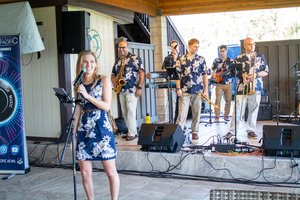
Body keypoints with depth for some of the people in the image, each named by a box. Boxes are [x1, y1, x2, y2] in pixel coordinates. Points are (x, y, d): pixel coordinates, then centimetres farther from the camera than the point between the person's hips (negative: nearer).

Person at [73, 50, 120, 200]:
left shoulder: (104, 80, 1)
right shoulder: (78, 85, 11)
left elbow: (107, 106, -7)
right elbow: (78, 111, 13)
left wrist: (87, 95, -15)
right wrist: (74, 134, 9)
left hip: (101, 129, -3)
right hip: (84, 131, 4)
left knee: (111, 171, 0)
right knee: (85, 173, 7)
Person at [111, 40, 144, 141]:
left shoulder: (135, 58, -3)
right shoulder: (117, 61, 16)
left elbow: (141, 73, -8)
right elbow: (113, 74, 23)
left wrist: (139, 87, -14)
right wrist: (114, 83, 1)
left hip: (132, 90, -7)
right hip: (121, 90, 7)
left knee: (131, 112, -10)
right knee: (124, 113, 9)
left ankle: (132, 133, -5)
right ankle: (132, 131, 17)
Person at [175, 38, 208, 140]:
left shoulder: (201, 59, 5)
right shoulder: (181, 59, 3)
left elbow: (204, 75, 6)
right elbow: (178, 74, 4)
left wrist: (206, 90, 1)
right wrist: (178, 88, -5)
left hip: (198, 90, 1)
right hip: (185, 90, -1)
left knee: (196, 113, 8)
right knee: (182, 112, -4)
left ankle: (195, 132, 18)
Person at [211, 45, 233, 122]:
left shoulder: (231, 61, 6)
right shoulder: (216, 60, 6)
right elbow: (213, 70, 10)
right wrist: (214, 76, -8)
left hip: (228, 83, 1)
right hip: (219, 83, -1)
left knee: (228, 100, 4)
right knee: (218, 100, -7)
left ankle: (226, 115, 16)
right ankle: (217, 116, -3)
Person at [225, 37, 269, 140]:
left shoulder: (260, 56, 9)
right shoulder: (239, 58, 7)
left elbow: (266, 72, 8)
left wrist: (256, 75, -10)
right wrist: (242, 75, -12)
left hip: (256, 88, 1)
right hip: (242, 88, -1)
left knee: (253, 110, 4)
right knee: (238, 111, -4)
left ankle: (251, 130, 15)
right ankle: (232, 131, 1)